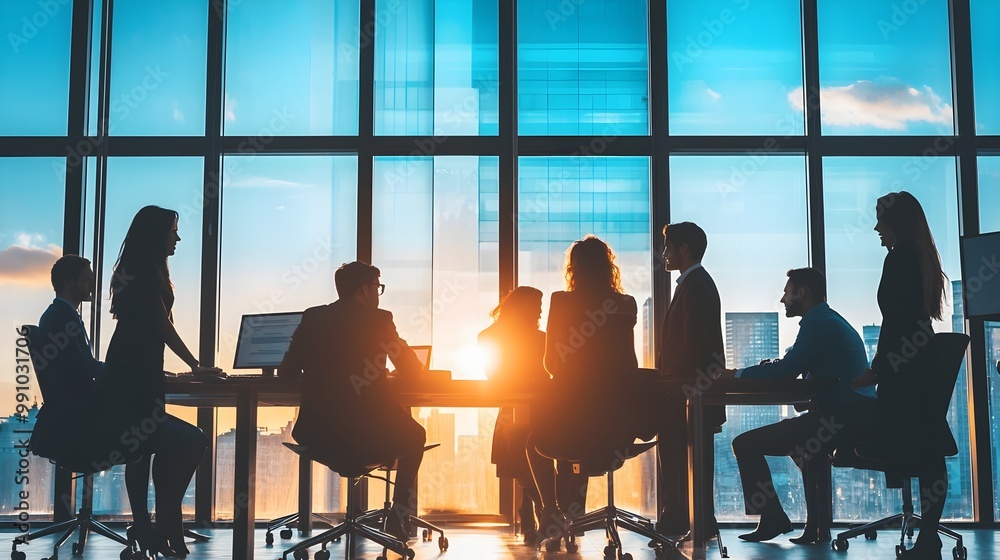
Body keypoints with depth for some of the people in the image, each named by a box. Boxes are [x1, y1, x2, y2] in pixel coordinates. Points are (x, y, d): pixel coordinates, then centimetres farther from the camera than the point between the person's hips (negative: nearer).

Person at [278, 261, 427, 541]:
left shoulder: (312, 318, 5)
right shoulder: (379, 319, -3)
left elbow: (286, 373, 8)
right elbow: (412, 370, 5)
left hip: (318, 442, 3)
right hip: (367, 438, -3)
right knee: (414, 434, 27)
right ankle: (399, 517, 24)